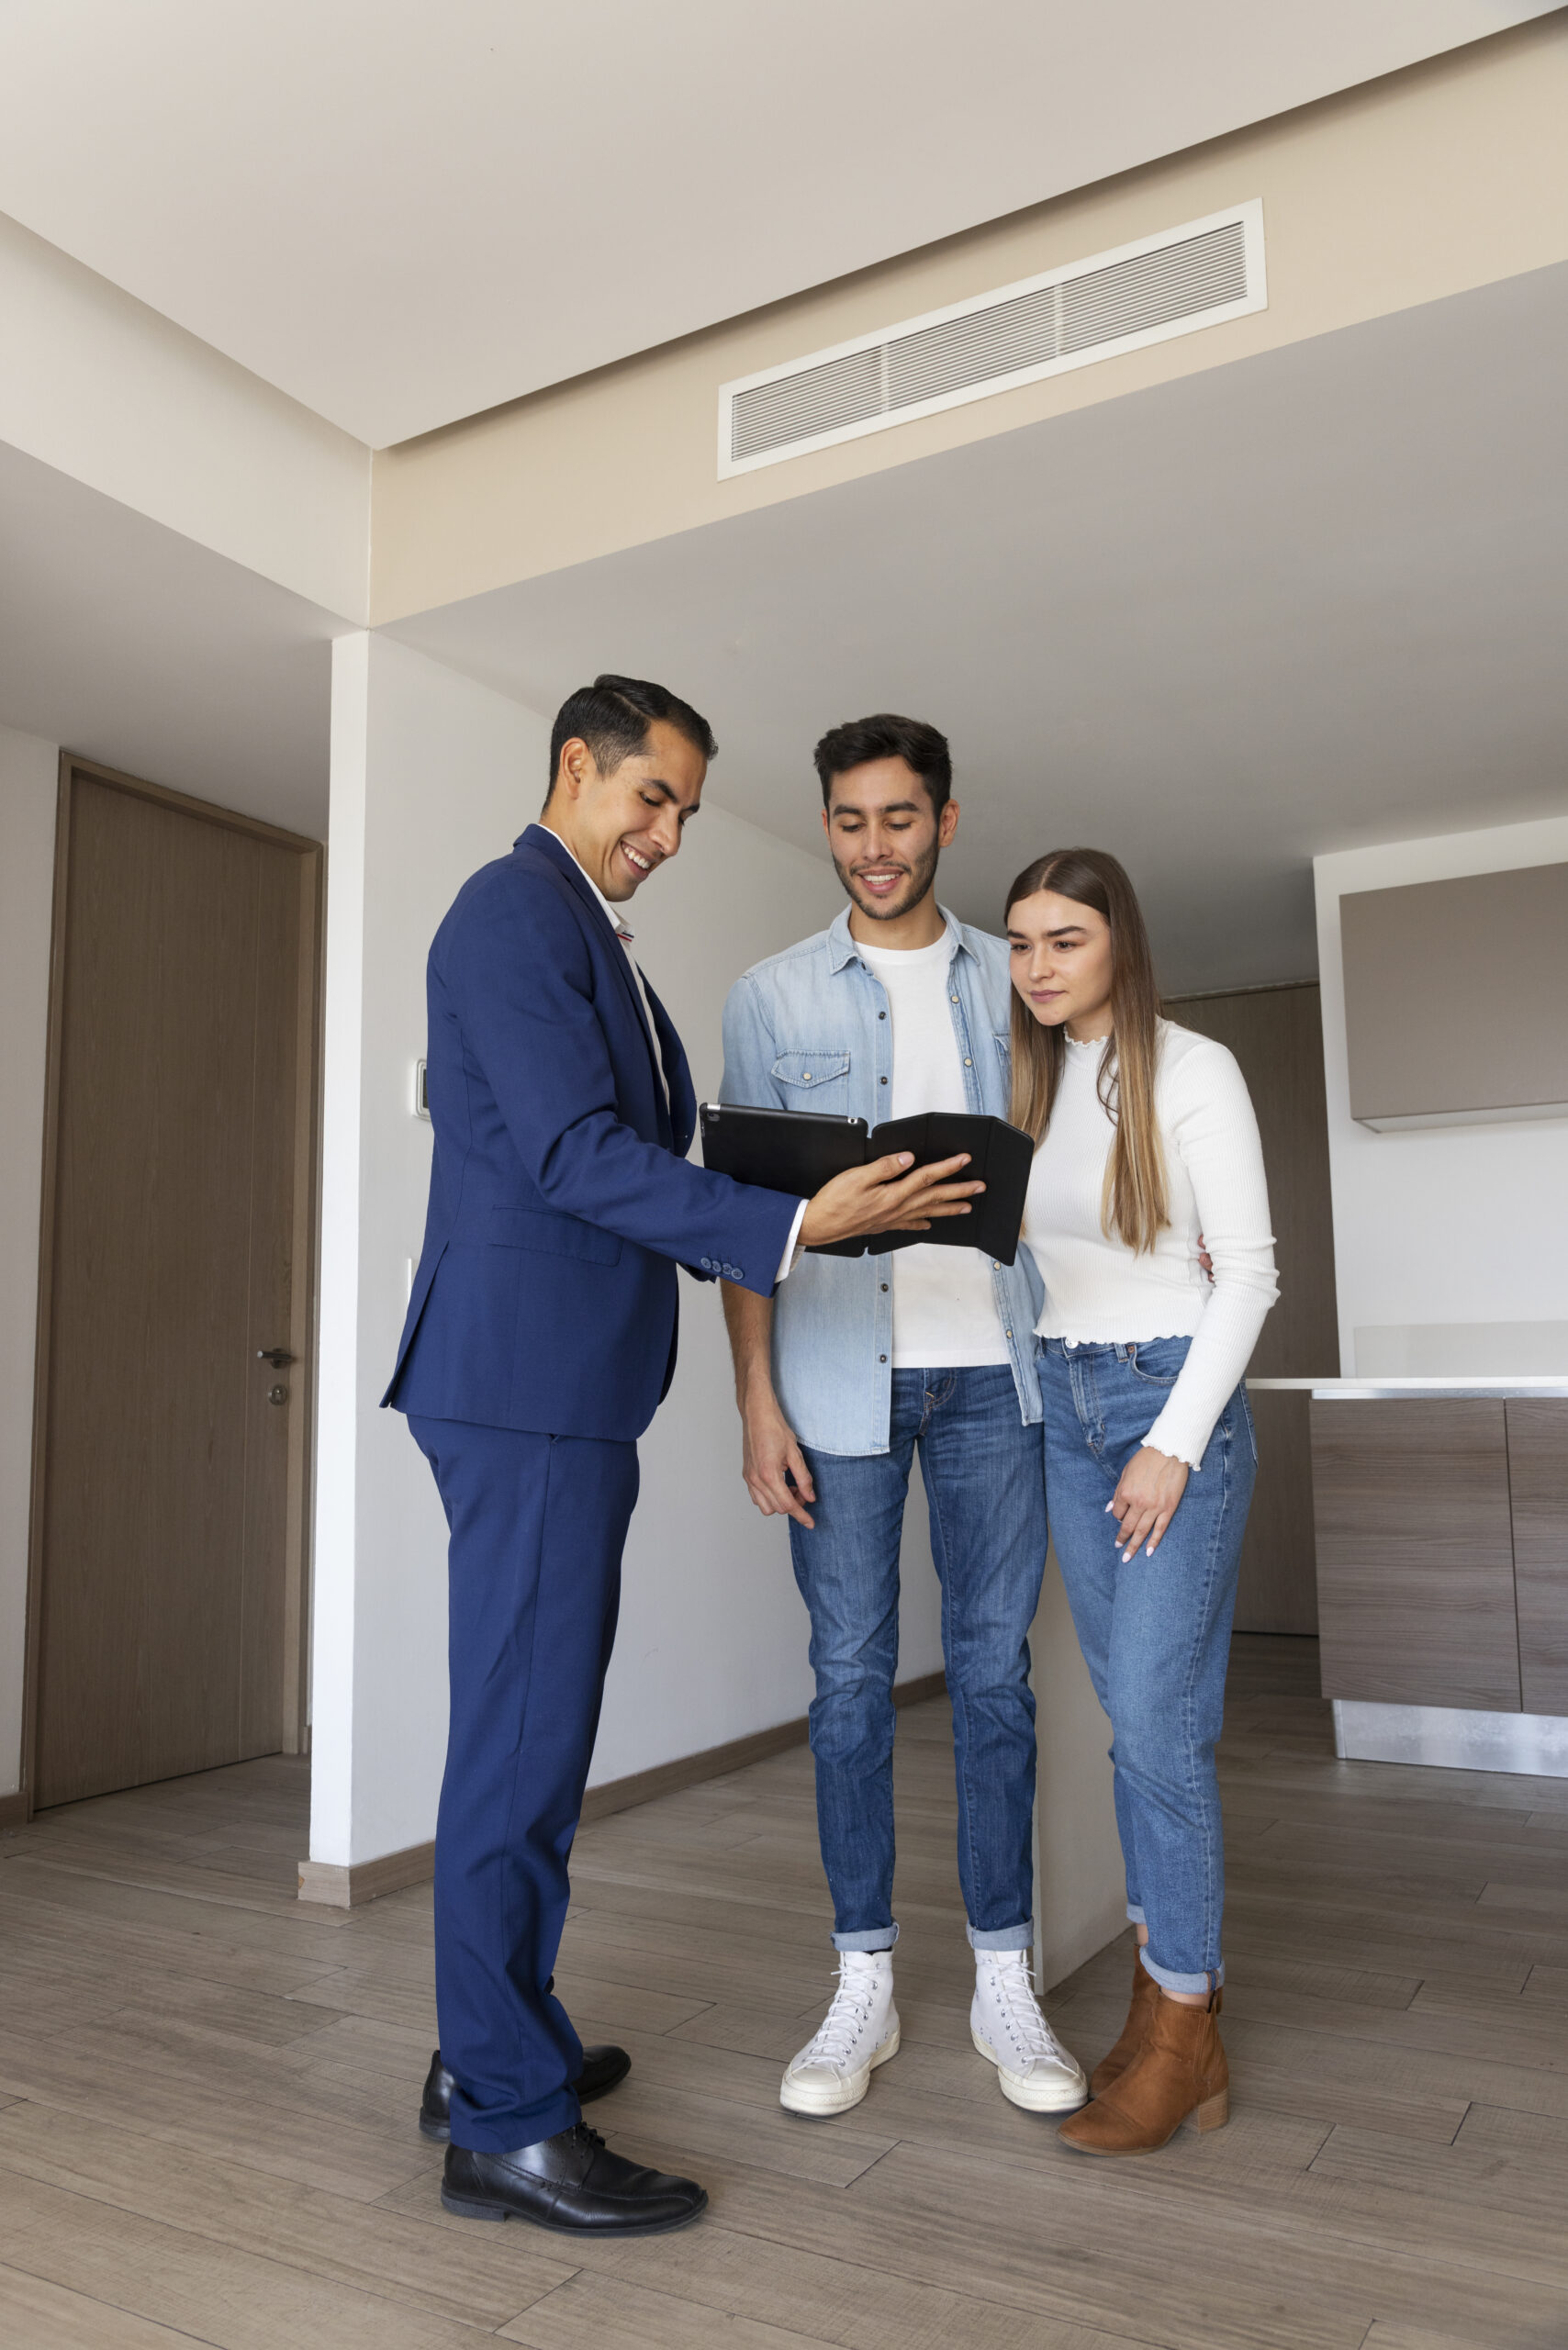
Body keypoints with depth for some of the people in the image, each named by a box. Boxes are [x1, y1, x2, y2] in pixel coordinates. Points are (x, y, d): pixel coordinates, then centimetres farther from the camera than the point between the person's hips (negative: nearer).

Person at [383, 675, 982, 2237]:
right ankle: (507, 2124, 9)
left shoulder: (592, 937, 23)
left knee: (536, 1722, 15)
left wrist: (785, 1213, 11)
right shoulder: (514, 908, -8)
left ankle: (487, 2047, 29)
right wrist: (790, 1225, -22)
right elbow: (573, 1153, -19)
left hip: (572, 1383, 10)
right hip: (525, 1375, -10)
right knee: (524, 1728, -4)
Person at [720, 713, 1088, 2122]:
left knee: (996, 1671, 7)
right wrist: (757, 1398, -5)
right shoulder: (773, 997, 6)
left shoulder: (1012, 984, 10)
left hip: (992, 1371, 1)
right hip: (841, 1380, -1)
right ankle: (864, 1989, 20)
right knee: (851, 1676, 6)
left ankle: (1006, 1988, 20)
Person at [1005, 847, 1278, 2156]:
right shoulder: (1031, 1081, 10)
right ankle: (1179, 2000, 21)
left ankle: (1179, 2030, 9)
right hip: (1064, 1406, 6)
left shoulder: (1191, 1070, -8)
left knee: (1158, 1719, -7)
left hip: (1179, 1401, -6)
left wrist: (1174, 1442, -14)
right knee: (1132, 1717, 10)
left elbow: (1248, 1268, -10)